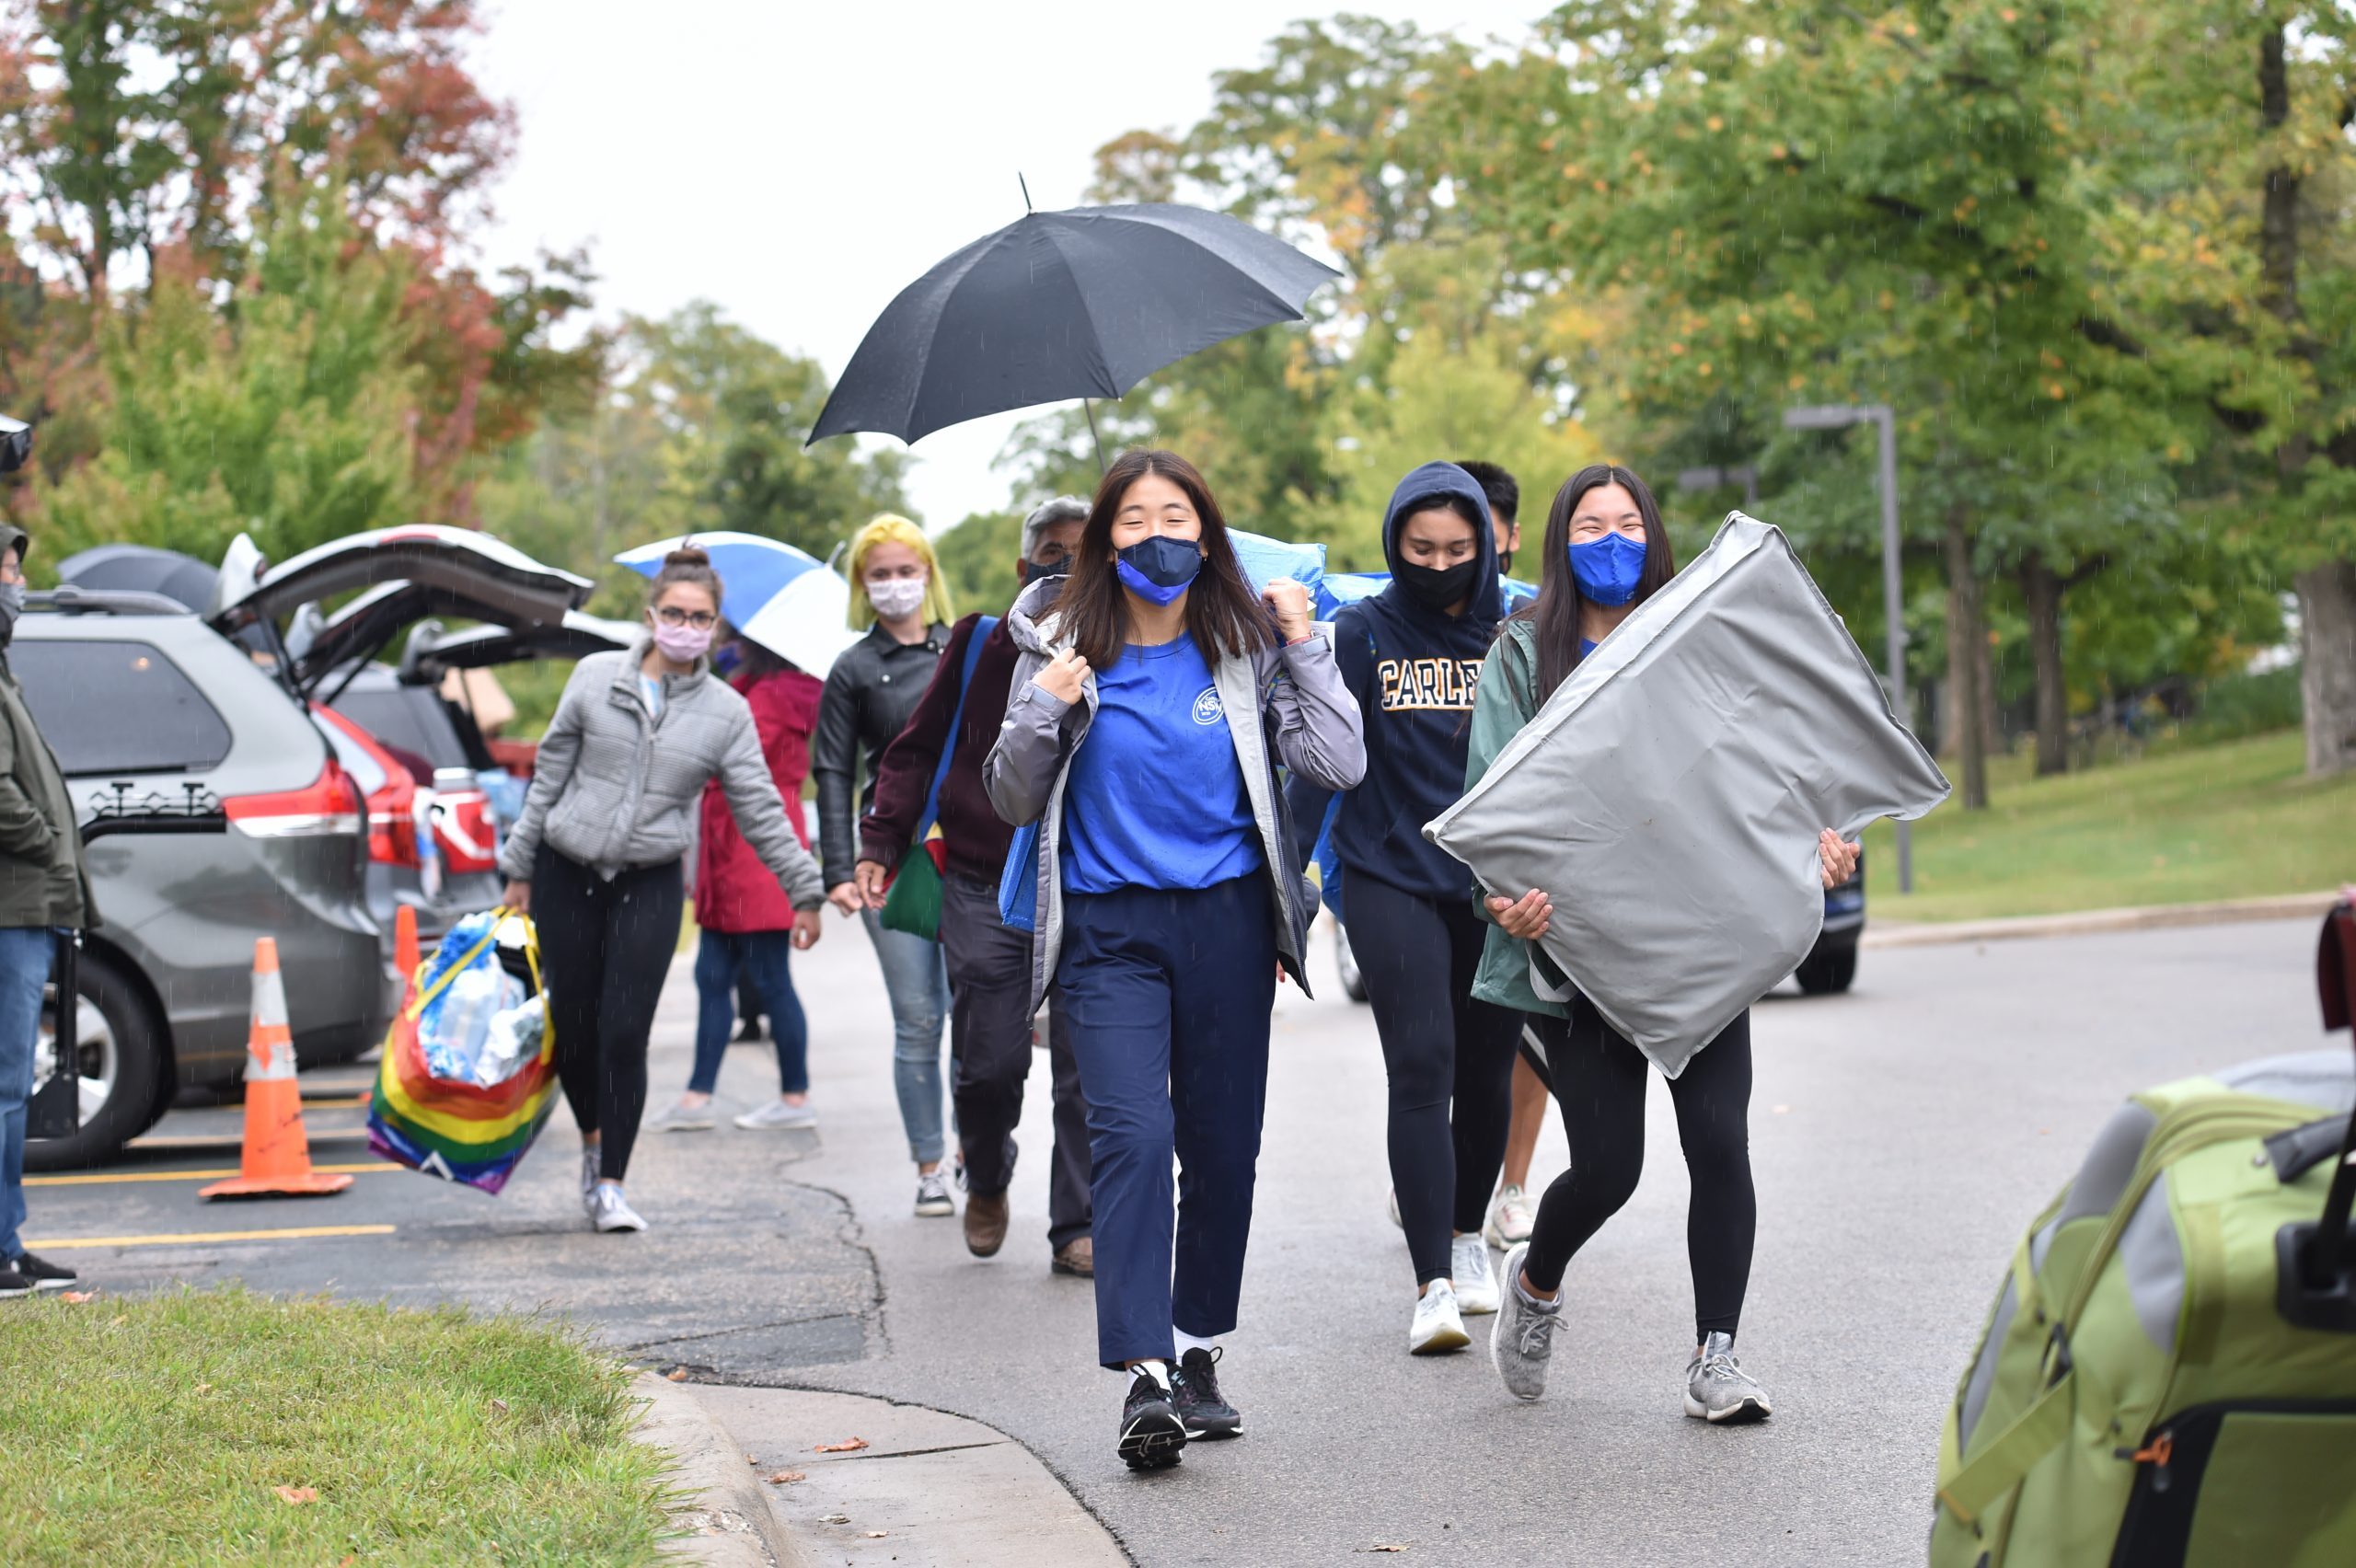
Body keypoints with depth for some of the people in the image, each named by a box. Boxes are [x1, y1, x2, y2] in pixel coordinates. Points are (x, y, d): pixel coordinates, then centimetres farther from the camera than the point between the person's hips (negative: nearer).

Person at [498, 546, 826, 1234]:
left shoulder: (726, 712, 1)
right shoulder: (595, 678, 0)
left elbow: (760, 811, 3)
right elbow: (550, 773, 6)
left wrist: (805, 889, -1)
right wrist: (520, 866, 7)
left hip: (651, 885, 0)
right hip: (567, 874, 1)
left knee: (625, 1035, -9)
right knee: (573, 1028, 4)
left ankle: (611, 1185, -1)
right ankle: (594, 1143, 32)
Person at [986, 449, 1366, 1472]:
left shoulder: (1246, 648, 5)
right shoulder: (1062, 647, 3)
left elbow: (1340, 766, -2)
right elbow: (1013, 802, 7)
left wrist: (1305, 647, -4)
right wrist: (1043, 715, -10)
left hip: (1226, 923, 2)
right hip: (1108, 927, -2)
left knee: (1222, 1145, 6)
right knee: (1132, 1132, -16)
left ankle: (1198, 1354, 21)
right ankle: (1143, 1376, -22)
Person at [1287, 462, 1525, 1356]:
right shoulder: (1365, 633, 0)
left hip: (1497, 881, 2)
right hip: (1392, 879, -2)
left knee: (1486, 1071, 10)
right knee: (1421, 1068, -13)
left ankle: (1466, 1231, 36)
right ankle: (1433, 1286, -14)